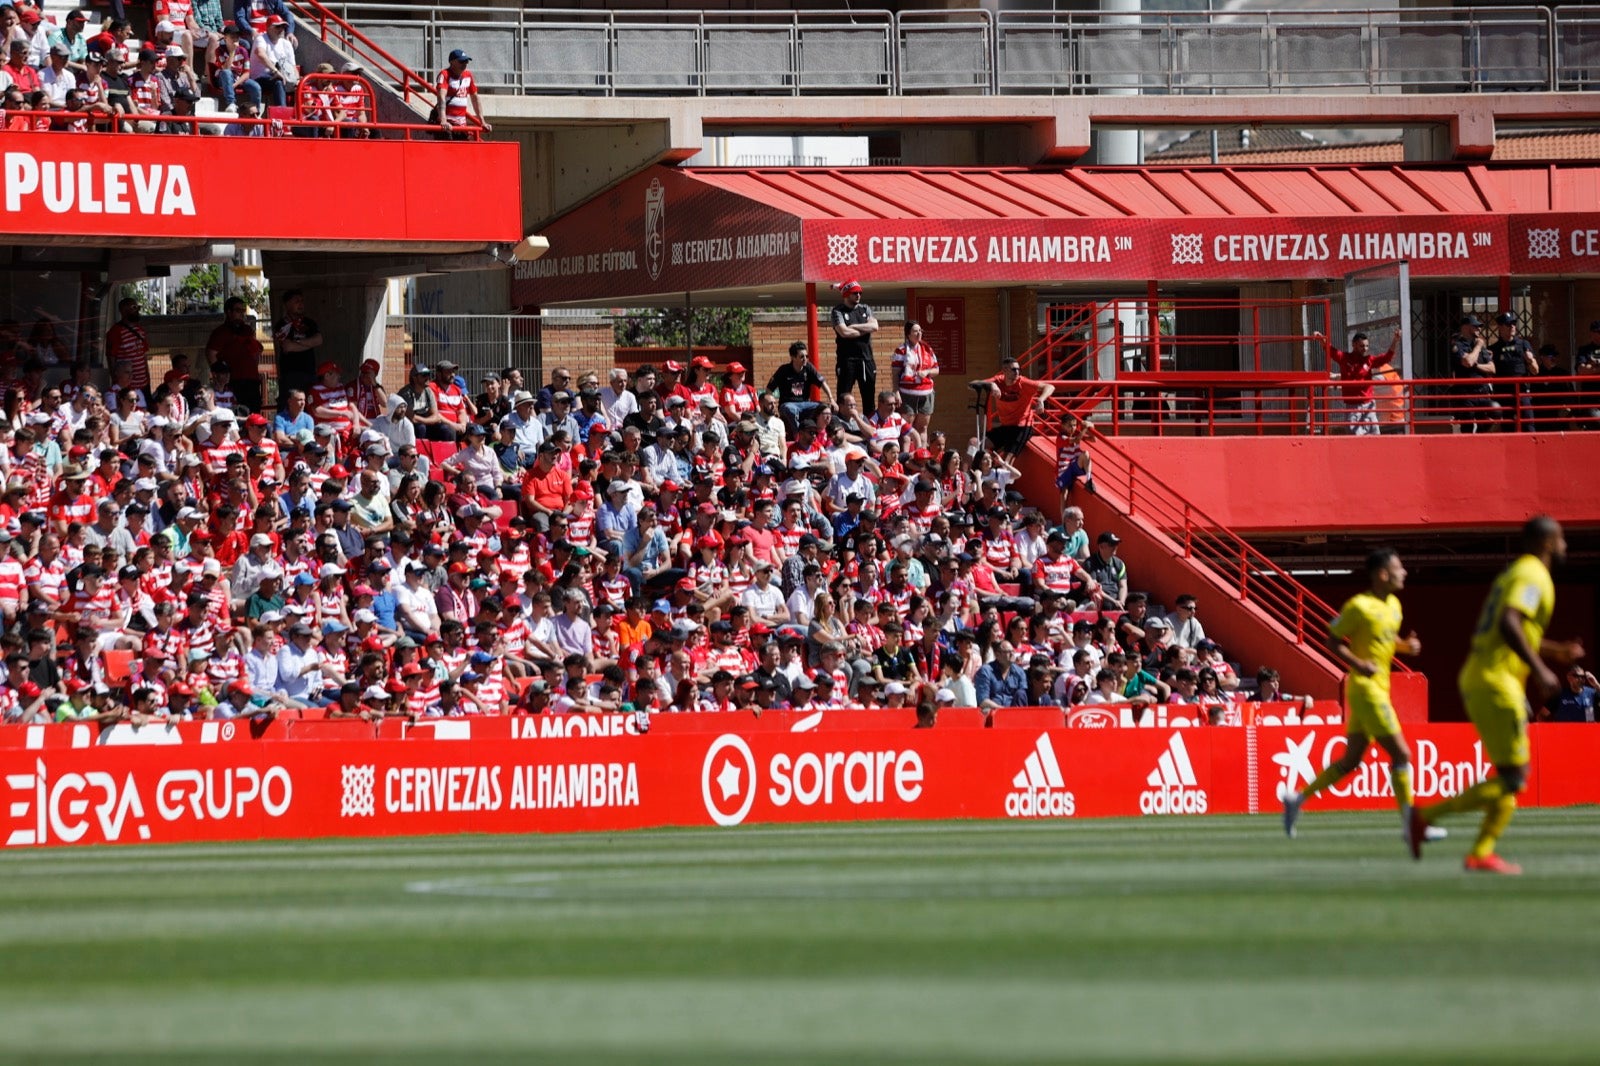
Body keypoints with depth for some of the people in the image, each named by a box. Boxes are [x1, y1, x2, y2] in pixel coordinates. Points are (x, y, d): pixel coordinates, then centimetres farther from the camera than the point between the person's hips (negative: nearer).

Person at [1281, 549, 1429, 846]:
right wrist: (1358, 664, -23)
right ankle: (1410, 824, -8)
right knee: (1401, 754, -11)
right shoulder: (1359, 606, -13)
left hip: (1379, 689, 9)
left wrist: (1406, 645, 5)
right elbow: (1333, 641, -9)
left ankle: (1298, 799, 22)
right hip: (1366, 689, -9)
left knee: (1350, 761, 13)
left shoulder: (1394, 605, 11)